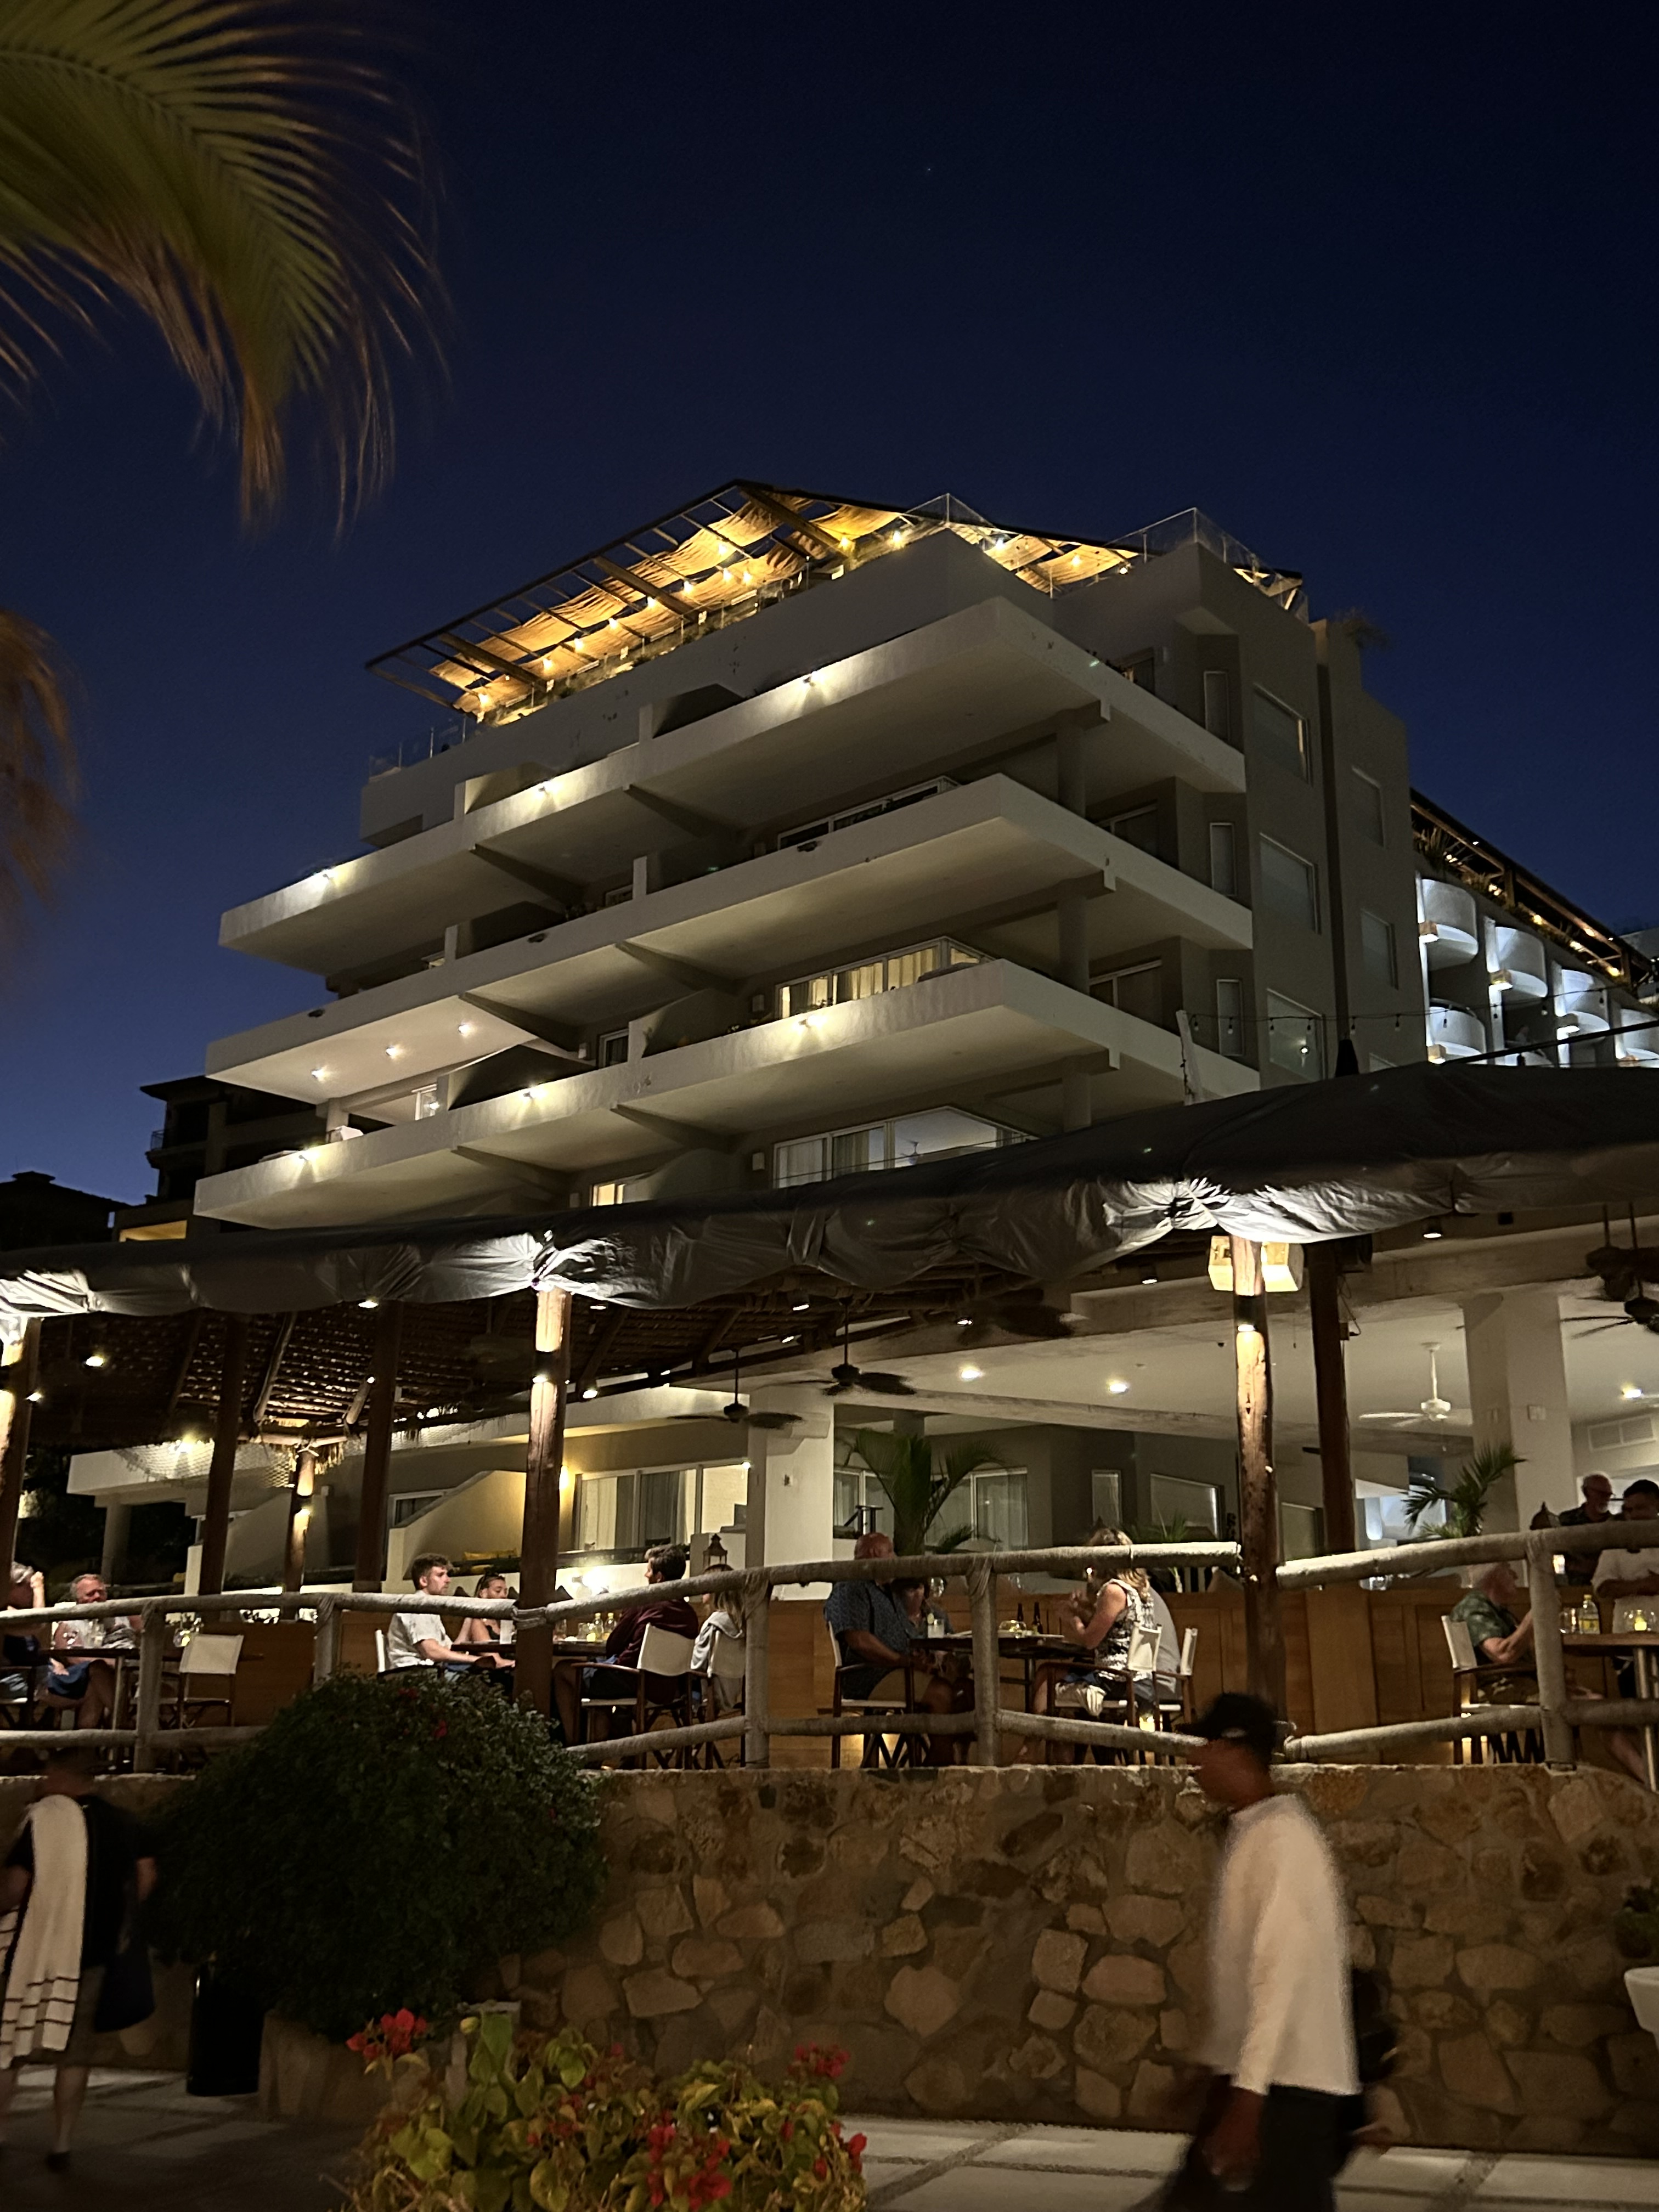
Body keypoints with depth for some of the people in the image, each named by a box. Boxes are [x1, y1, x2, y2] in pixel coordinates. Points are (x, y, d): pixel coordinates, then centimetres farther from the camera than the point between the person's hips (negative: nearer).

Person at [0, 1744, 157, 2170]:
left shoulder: (46, 1815, -12)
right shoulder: (122, 1822, 5)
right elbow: (146, 1876, 10)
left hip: (36, 1950, -4)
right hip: (93, 1953, 4)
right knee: (74, 2050, 12)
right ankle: (61, 2145, 12)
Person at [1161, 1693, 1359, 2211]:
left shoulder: (1281, 1837, -17)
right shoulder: (1246, 1833, 11)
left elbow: (1282, 1970, -23)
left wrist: (1247, 2093, -25)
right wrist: (1217, 2059, 21)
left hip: (1287, 2084, -9)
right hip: (1250, 2074, 9)